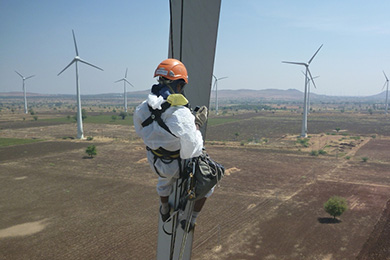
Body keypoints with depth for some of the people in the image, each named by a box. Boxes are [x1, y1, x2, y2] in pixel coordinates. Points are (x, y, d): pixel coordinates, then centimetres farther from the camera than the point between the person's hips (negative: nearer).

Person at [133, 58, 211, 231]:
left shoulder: (142, 108, -17)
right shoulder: (181, 114, -37)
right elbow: (191, 151, -33)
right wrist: (197, 124, -22)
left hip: (155, 163, 6)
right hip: (179, 166, -6)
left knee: (164, 181, 41)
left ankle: (165, 210, 67)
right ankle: (191, 219, 32)